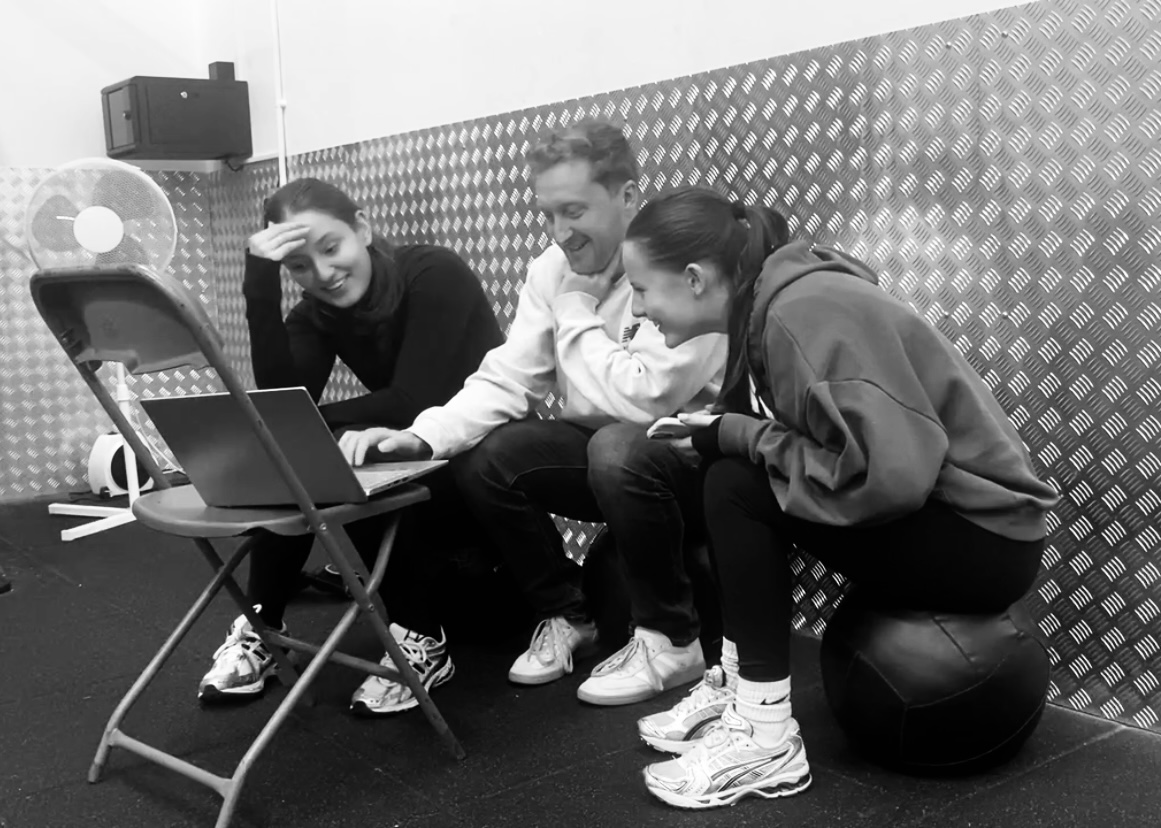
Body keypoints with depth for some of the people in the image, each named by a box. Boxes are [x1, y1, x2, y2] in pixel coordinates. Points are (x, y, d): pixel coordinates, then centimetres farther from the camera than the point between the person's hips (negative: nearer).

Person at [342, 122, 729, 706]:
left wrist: (575, 310, -16)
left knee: (618, 449, -36)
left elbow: (644, 398, -30)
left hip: (693, 455, -6)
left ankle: (670, 640, -12)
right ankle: (565, 615, 8)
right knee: (478, 457, -12)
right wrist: (424, 436, -20)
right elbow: (507, 379, -3)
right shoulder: (553, 268, 1)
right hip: (603, 448, 7)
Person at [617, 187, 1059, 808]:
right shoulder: (765, 304, 3)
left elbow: (883, 473, -30)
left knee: (736, 487, -19)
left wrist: (736, 437, -21)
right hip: (920, 507, 9)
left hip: (985, 536, -9)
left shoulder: (807, 314, -23)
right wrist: (717, 433, -9)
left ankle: (766, 738, -10)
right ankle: (739, 684, 8)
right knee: (731, 473, 4)